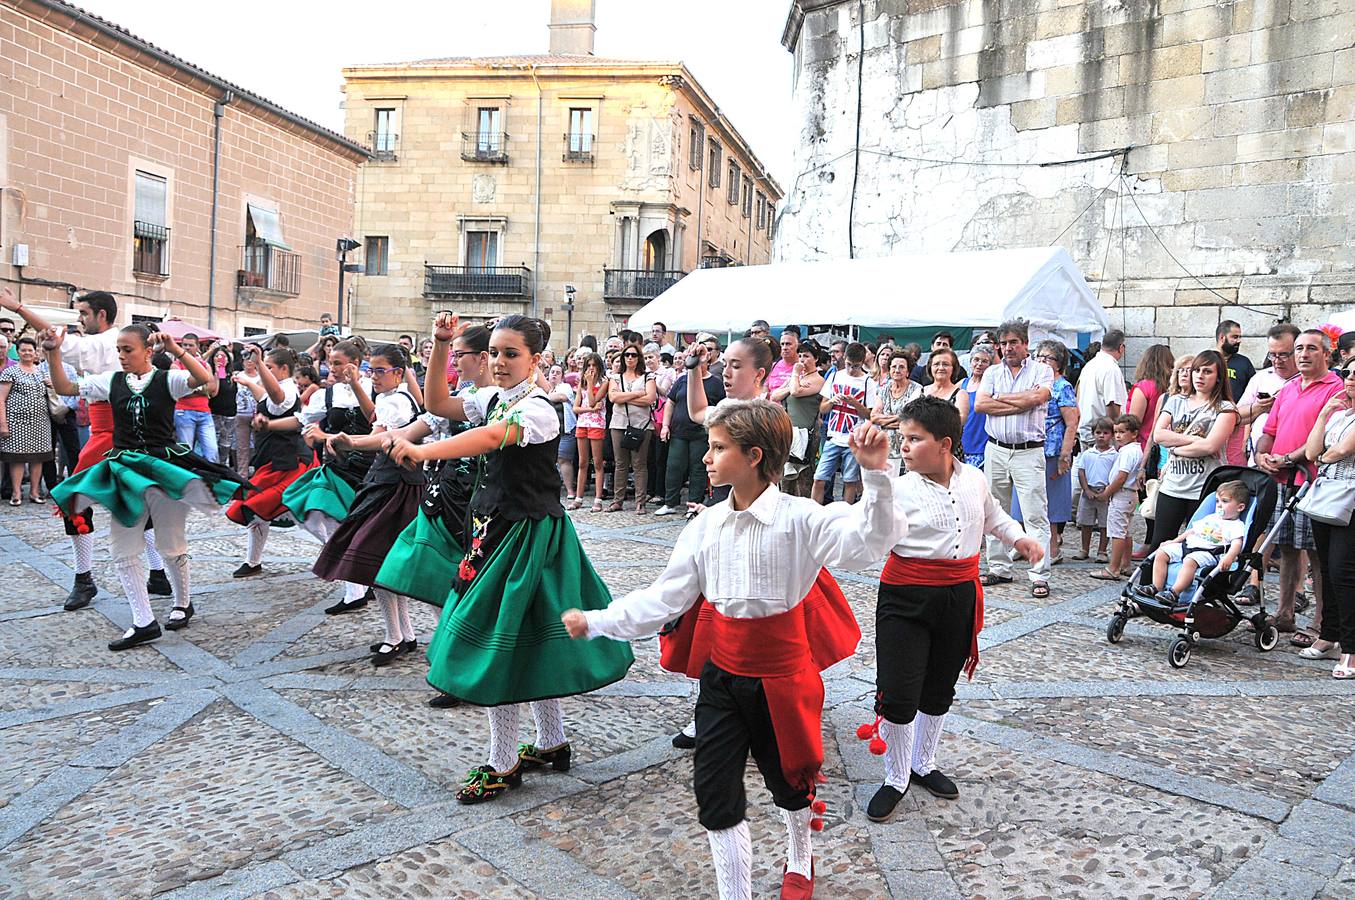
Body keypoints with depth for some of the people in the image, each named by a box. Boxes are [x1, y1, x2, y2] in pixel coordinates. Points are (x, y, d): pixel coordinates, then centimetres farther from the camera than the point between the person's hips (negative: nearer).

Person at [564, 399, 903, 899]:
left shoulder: (800, 518, -18)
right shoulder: (707, 525, -4)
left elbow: (872, 541, -31)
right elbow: (665, 598, 2)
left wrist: (876, 475, -45)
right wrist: (596, 622, 1)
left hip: (780, 676, -3)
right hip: (722, 675, 3)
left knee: (787, 779, 20)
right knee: (714, 790, 4)